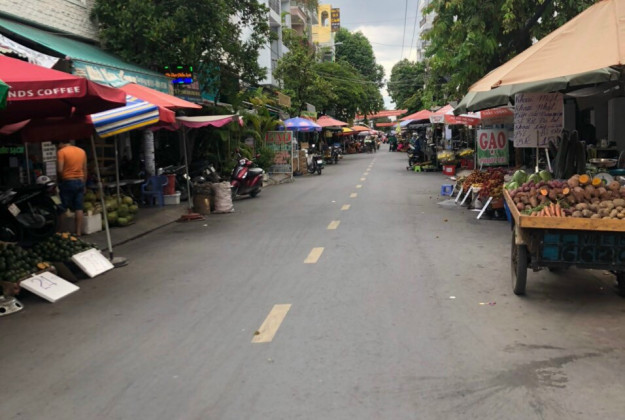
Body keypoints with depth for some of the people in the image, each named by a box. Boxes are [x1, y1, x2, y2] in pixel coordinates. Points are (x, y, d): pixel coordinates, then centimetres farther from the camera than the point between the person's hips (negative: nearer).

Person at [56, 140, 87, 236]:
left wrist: (60, 178, 4)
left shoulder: (61, 151, -8)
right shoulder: (82, 151, 9)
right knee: (79, 208, 5)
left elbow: (59, 169, -15)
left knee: (62, 209, 5)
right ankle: (78, 232, 5)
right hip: (80, 181, 5)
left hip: (67, 182, -5)